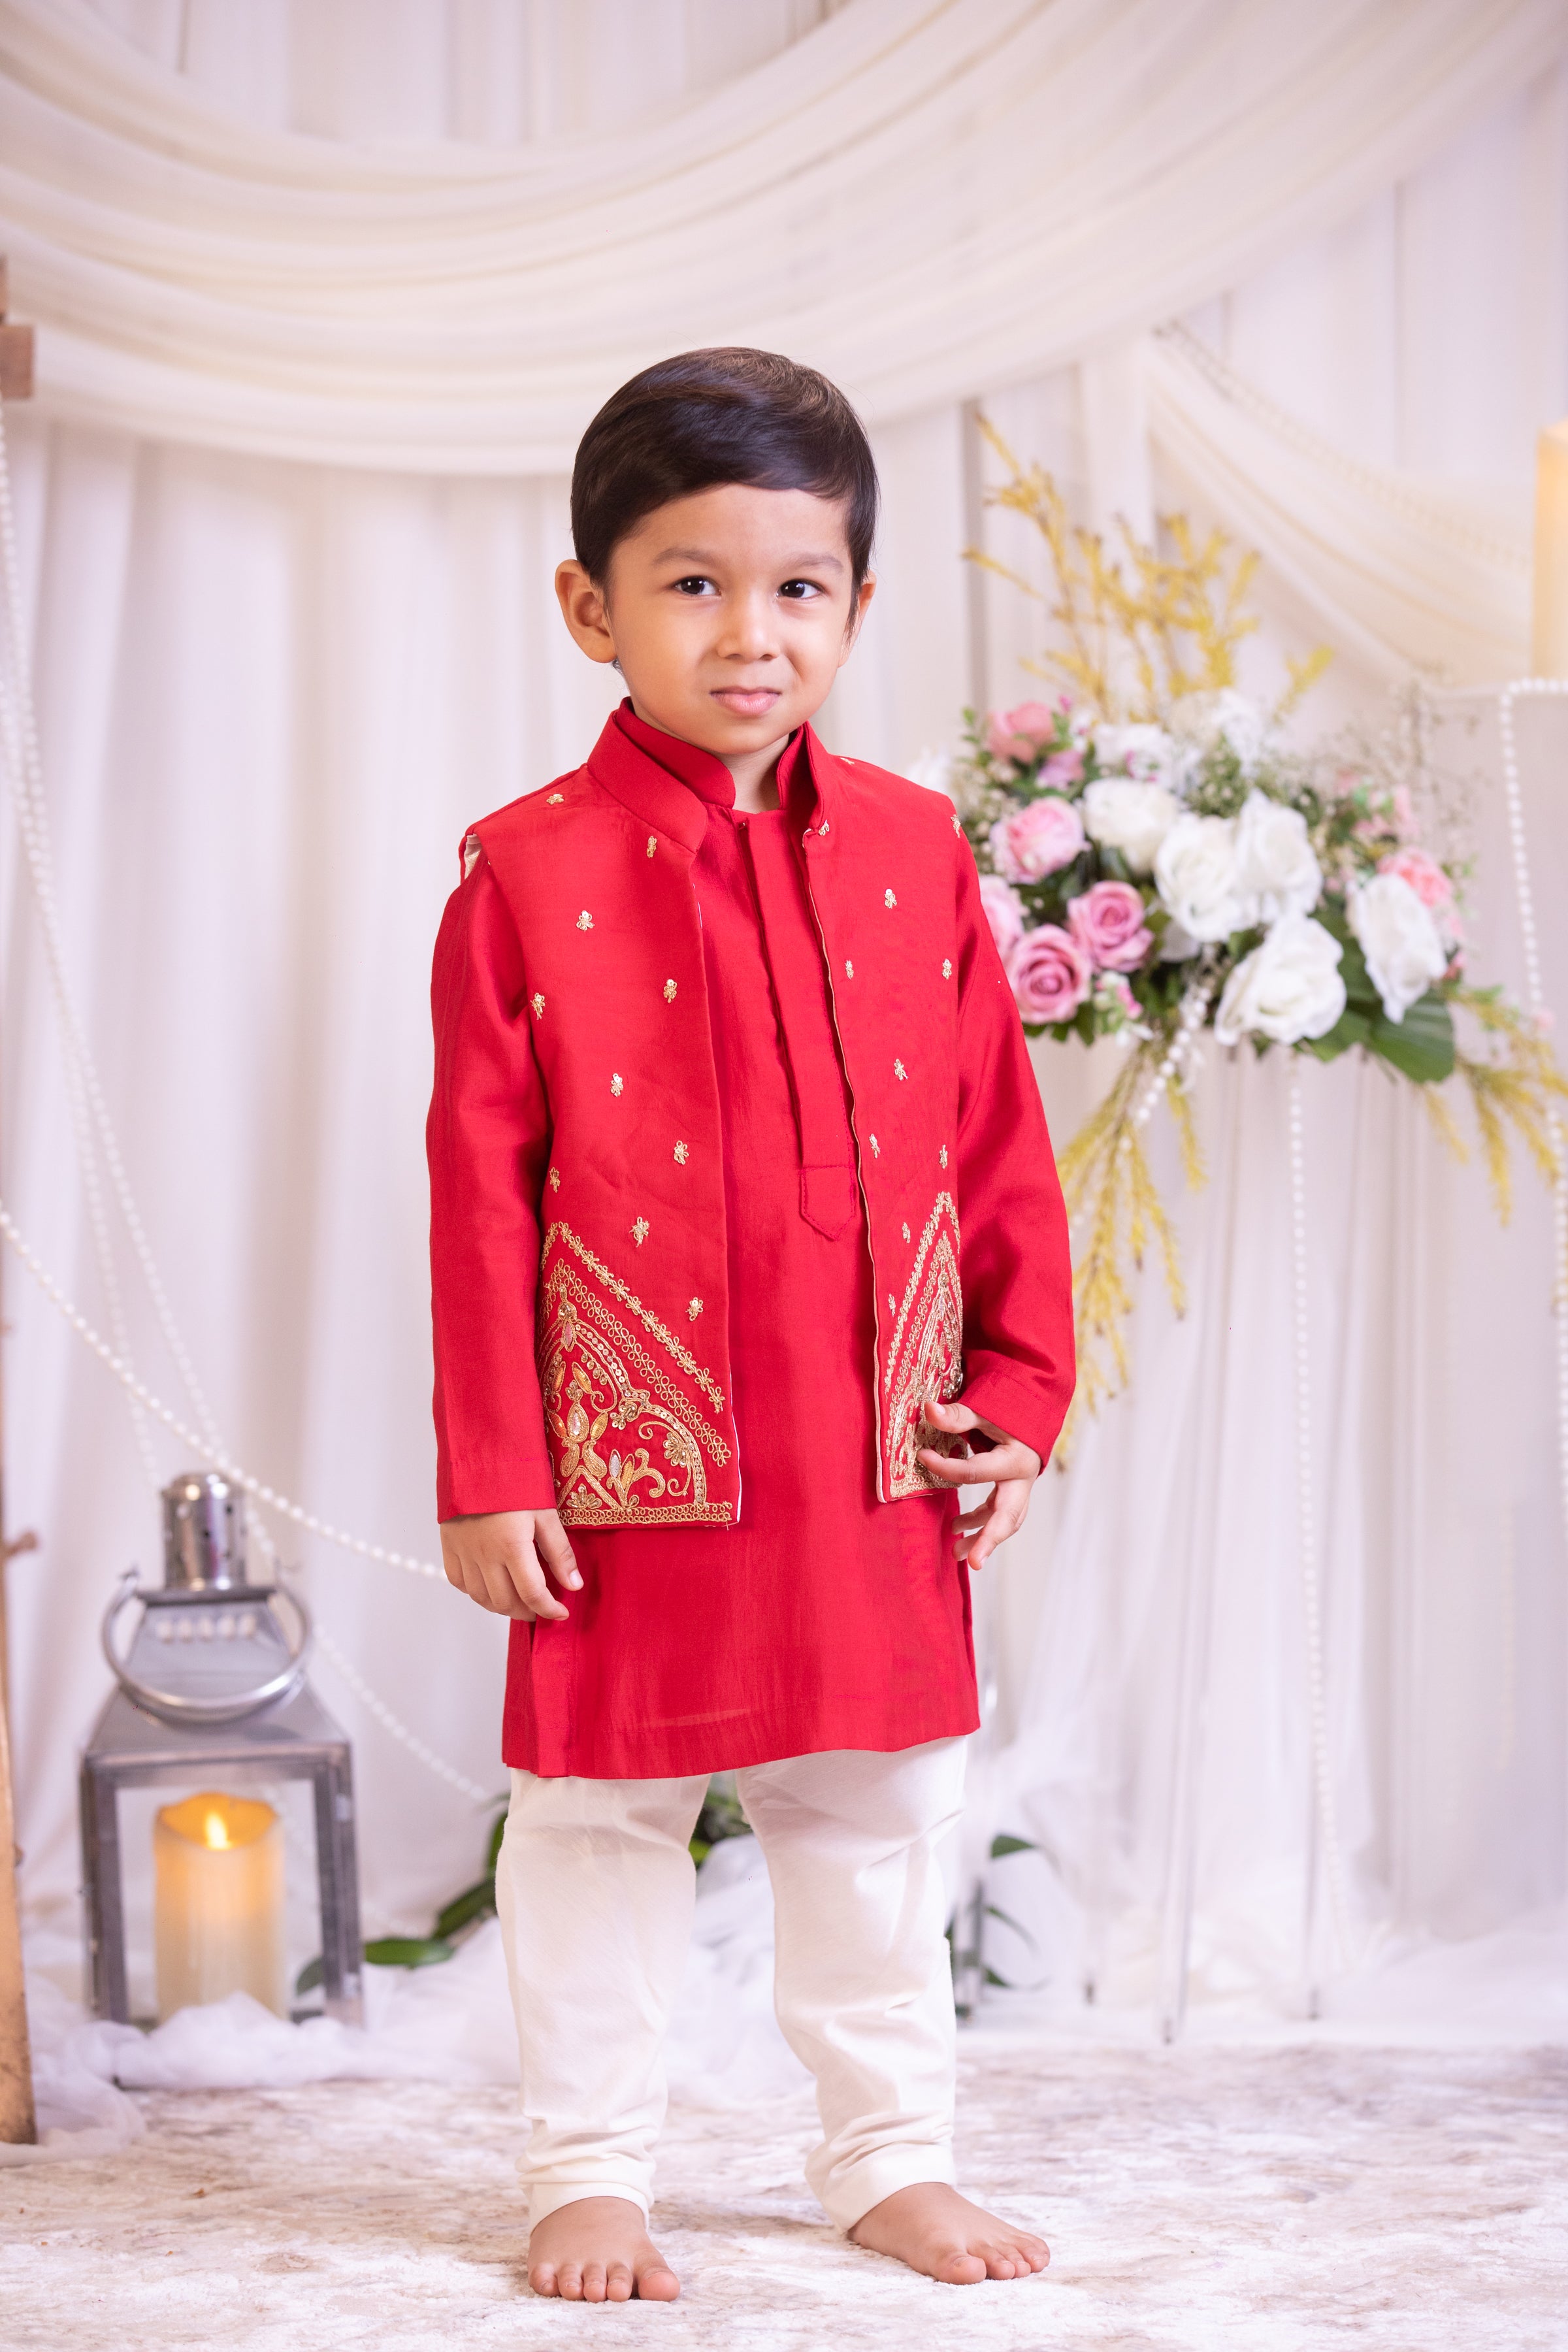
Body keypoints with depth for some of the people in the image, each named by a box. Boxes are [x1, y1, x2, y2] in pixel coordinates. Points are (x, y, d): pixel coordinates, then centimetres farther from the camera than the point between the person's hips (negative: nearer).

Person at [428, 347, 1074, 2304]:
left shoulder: (911, 853, 3)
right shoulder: (531, 871, -6)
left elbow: (999, 1142, 8)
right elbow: (484, 1190, -6)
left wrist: (1016, 1389, 3)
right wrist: (488, 1470, -8)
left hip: (875, 1465, 3)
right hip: (635, 1454, -3)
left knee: (875, 1816, 13)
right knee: (599, 1818, 7)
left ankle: (891, 2159, 26)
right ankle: (588, 2174, 21)